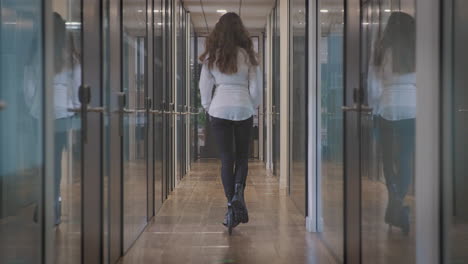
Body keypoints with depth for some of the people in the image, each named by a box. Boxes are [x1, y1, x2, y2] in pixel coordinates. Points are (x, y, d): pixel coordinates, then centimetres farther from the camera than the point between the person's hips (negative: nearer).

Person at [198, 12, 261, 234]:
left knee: (226, 158, 5)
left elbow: (205, 86, 1)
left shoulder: (211, 56, -2)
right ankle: (238, 192, -11)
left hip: (220, 109, 0)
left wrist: (208, 108, 15)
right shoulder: (247, 55, -4)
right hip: (243, 108, 0)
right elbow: (255, 87, -2)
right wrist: (253, 107, 14)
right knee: (242, 155, 14)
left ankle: (231, 206, 2)